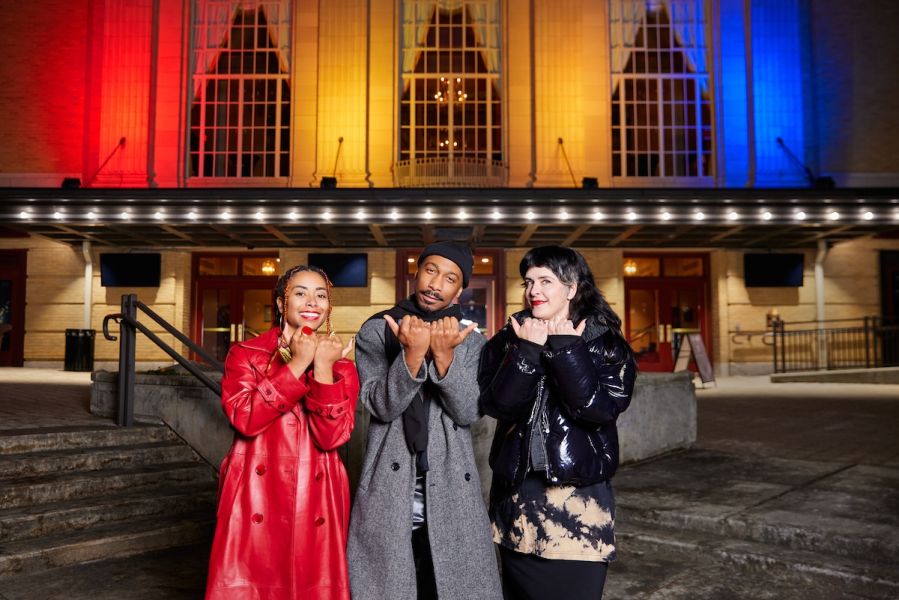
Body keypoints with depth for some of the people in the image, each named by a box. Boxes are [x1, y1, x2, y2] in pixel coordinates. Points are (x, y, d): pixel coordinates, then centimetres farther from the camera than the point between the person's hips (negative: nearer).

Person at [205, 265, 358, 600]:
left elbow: (332, 436, -9)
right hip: (255, 495, -1)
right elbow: (245, 418, -15)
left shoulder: (342, 367, 6)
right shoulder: (246, 354, 2)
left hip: (315, 501, 2)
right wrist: (297, 364, -16)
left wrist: (323, 366, -16)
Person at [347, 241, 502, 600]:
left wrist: (444, 355, -20)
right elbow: (382, 406, -11)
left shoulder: (472, 341, 5)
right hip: (388, 495, -1)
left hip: (452, 495, 1)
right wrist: (413, 354, -25)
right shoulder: (375, 332, 1)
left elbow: (468, 413, -7)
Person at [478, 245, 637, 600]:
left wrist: (565, 350, -17)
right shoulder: (508, 340, 3)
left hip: (580, 497, -2)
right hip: (517, 495, 3)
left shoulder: (604, 342, -3)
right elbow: (497, 405, -11)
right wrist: (527, 351, -18)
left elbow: (601, 408, -18)